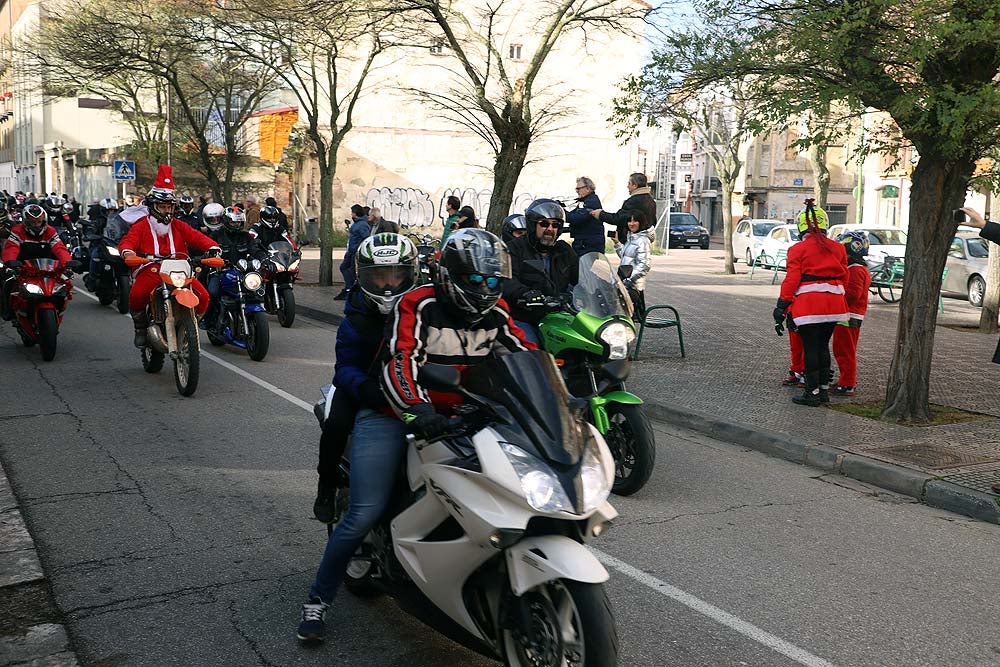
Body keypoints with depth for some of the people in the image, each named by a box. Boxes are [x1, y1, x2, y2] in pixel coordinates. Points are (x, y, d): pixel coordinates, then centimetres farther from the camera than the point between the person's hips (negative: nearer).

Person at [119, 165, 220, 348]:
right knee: (137, 296, -34)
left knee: (203, 297, -21)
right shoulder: (141, 226, 9)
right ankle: (141, 327, -3)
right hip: (150, 270, -3)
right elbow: (128, 241, -9)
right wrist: (127, 251, -35)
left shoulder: (178, 226, 18)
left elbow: (196, 237, 3)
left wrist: (212, 247, -19)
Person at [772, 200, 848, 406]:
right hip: (834, 303, 5)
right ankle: (824, 389, 21)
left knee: (810, 348, 1)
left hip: (808, 303, -5)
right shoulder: (838, 248, 11)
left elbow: (791, 280, -7)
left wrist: (781, 308, -4)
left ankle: (812, 393, 4)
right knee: (823, 346, 16)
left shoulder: (798, 249, -2)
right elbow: (844, 278, 12)